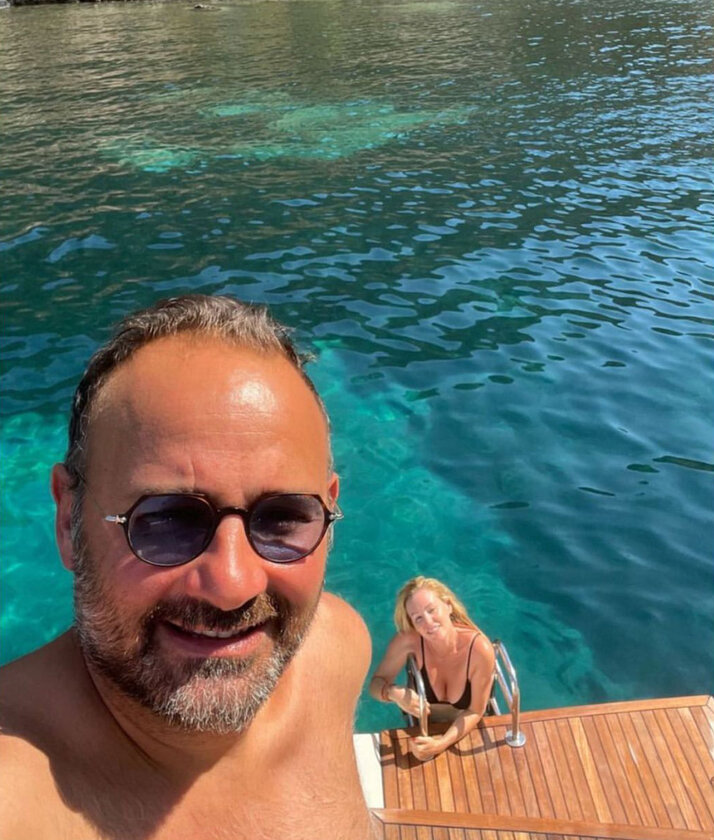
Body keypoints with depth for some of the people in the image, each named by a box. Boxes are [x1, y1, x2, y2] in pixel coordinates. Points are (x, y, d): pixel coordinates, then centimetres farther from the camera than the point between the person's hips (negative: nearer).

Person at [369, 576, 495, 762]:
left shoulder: (480, 649, -27)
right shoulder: (408, 641, -24)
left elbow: (475, 712, -16)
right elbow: (376, 684, -12)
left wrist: (441, 744, -28)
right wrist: (395, 694, -32)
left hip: (468, 731, 0)